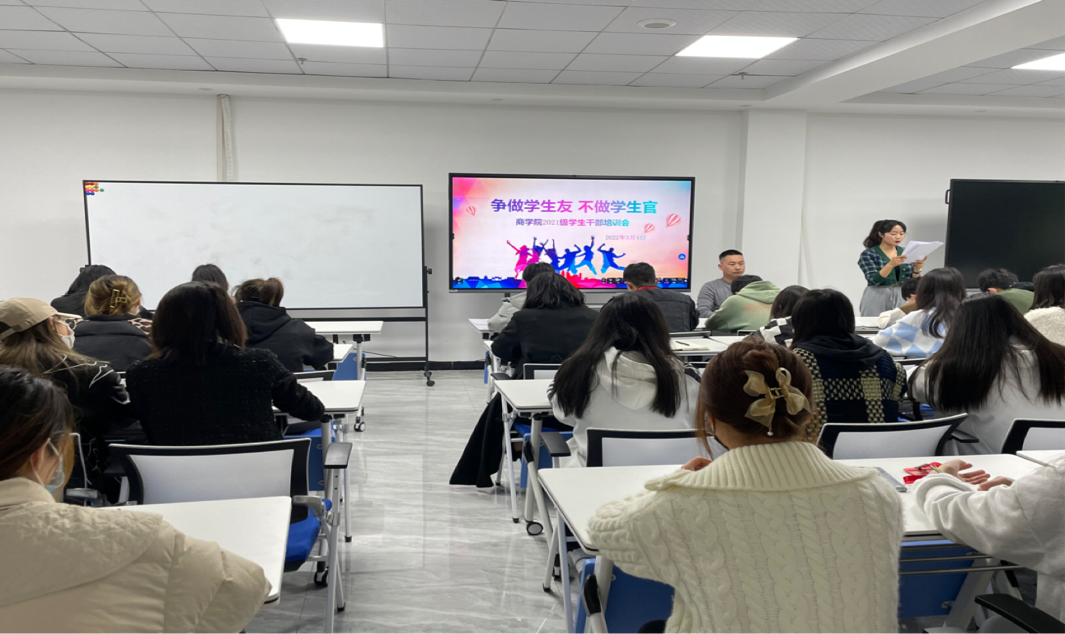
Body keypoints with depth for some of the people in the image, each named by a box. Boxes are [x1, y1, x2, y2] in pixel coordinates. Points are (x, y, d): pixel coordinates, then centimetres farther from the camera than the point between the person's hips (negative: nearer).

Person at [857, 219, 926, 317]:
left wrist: (917, 269, -12)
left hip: (901, 298, 4)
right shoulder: (868, 254, -6)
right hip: (877, 298, -4)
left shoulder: (905, 253, 8)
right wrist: (891, 264, -29)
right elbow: (874, 280, -16)